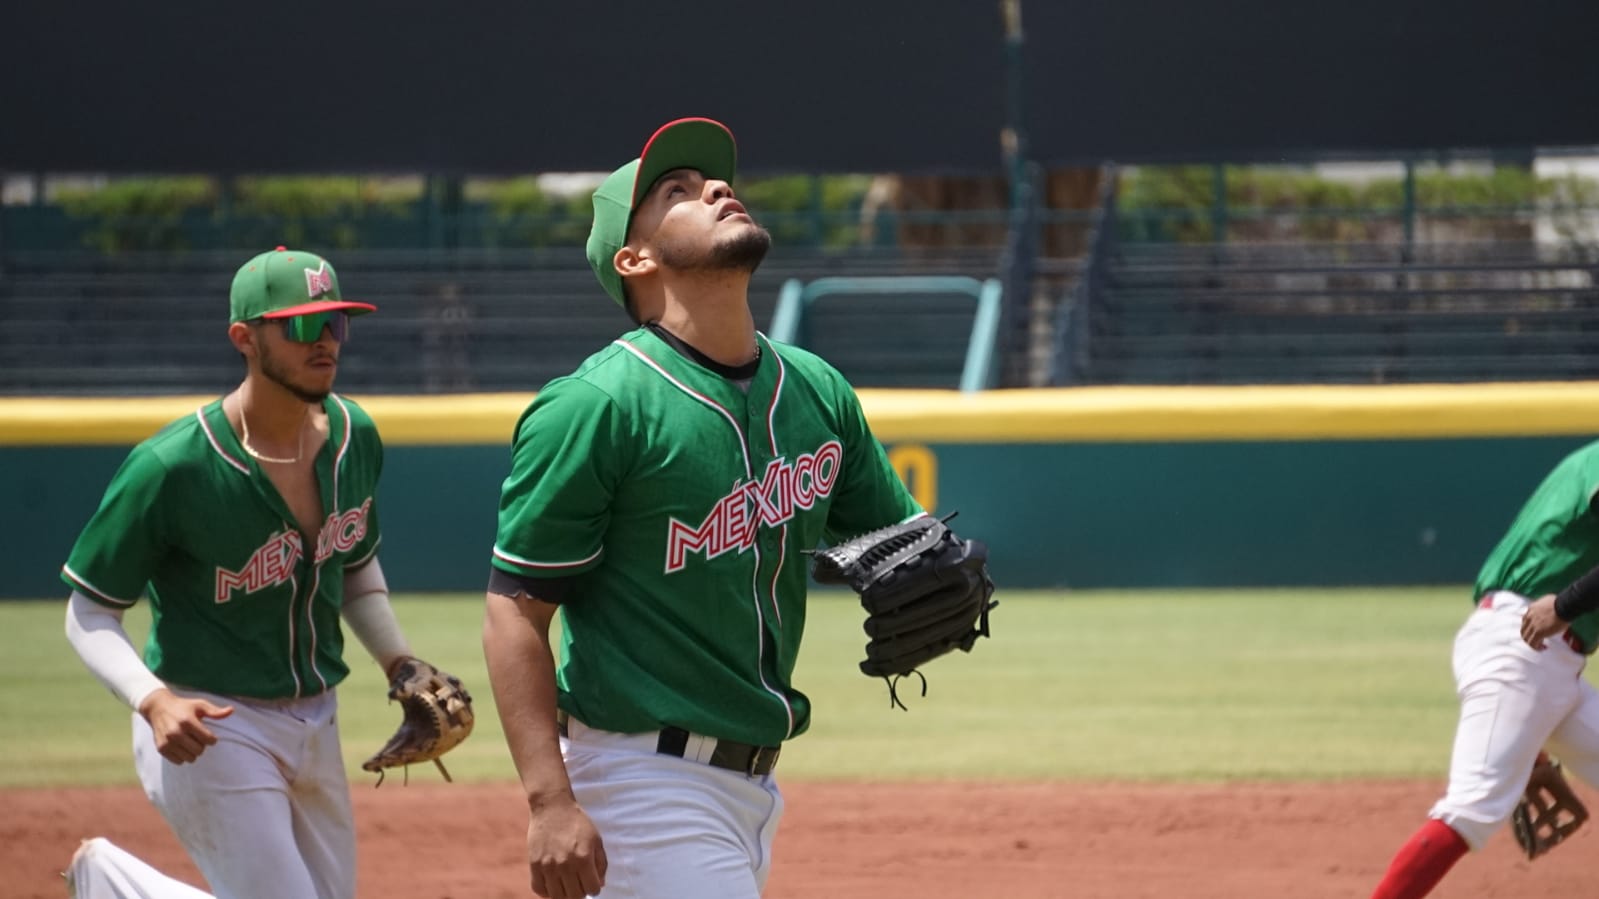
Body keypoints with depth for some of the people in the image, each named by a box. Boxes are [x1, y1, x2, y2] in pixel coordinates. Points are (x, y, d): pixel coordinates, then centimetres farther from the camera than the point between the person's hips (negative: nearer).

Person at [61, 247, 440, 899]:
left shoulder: (353, 438, 0)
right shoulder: (171, 469, -20)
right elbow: (89, 613, -13)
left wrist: (399, 665, 3)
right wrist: (153, 700, -29)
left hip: (315, 723, 7)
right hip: (210, 730, -7)